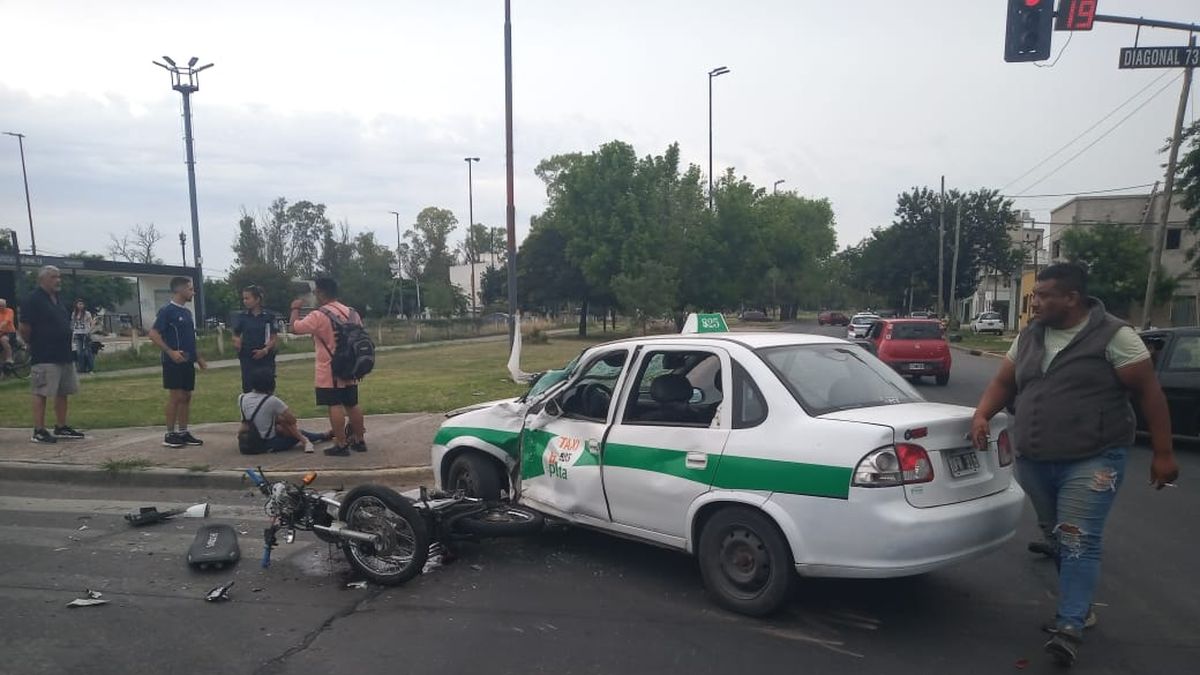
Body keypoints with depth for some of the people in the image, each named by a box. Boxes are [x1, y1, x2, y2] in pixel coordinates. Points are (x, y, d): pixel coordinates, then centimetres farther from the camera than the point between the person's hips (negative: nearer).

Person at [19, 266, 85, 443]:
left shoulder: (57, 300, 16)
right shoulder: (32, 299, -10)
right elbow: (24, 329, -13)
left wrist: (67, 346, 16)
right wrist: (36, 345, 0)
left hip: (63, 355, 9)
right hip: (44, 357, -9)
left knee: (63, 392, 12)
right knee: (41, 393, -4)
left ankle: (61, 428, 21)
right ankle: (38, 432, 1)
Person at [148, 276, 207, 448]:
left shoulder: (187, 311, 15)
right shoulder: (167, 310, -9)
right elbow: (154, 334, -14)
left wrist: (199, 357, 20)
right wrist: (170, 352, -23)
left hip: (188, 361, 8)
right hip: (174, 361, -8)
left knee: (186, 397, 9)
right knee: (176, 396, -6)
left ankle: (183, 432, 15)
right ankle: (169, 435, 2)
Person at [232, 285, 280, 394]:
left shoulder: (270, 316, -3)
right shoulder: (241, 317, 5)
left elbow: (274, 338, -2)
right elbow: (236, 335, 13)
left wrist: (265, 350, -17)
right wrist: (237, 342, -10)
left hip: (266, 359, -2)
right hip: (247, 359, 2)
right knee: (247, 389, 4)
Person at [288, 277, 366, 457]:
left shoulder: (319, 315, -14)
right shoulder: (352, 313, 7)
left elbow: (295, 327, -6)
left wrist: (295, 309, 10)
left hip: (329, 372, -6)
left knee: (335, 406, -3)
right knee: (352, 405, 12)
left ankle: (341, 445, -2)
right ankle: (359, 440, 18)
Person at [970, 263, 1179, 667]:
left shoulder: (1113, 336, -9)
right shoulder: (1028, 338, 9)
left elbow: (1149, 392, -6)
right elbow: (1004, 383, 15)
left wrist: (1163, 453, -7)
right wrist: (982, 415, -3)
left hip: (1091, 460, -6)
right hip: (1034, 461, 6)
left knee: (1078, 541, -10)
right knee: (1057, 539, 15)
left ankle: (1070, 627, -7)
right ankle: (1080, 606, 31)